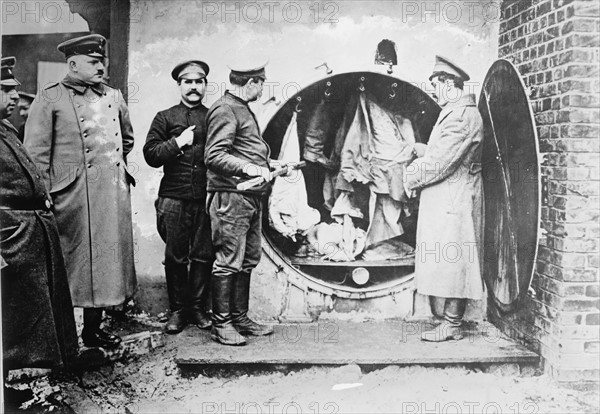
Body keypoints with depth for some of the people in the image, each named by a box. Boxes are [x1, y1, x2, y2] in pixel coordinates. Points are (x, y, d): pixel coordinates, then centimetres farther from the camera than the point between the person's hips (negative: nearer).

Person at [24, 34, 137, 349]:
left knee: (105, 260, 10)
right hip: (73, 196, -5)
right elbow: (36, 153, -5)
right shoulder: (50, 99, -1)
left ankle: (93, 329, 23)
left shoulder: (114, 96, 15)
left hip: (113, 194, 5)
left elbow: (127, 139, 29)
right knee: (68, 263, 1)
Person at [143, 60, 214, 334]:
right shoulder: (165, 118, 11)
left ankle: (197, 308, 16)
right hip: (174, 199, 0)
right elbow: (151, 155, 3)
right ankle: (177, 310, 17)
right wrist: (177, 142, -8)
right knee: (175, 257, 5)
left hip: (206, 198, 1)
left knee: (204, 256, 3)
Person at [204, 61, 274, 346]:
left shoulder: (243, 109, 22)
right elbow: (214, 156, -18)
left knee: (248, 260, 13)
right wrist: (248, 168, -26)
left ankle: (240, 319, 22)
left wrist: (267, 164, 22)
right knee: (228, 261, -5)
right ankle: (221, 325, 4)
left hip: (250, 197, 10)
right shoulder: (224, 110, -9)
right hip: (230, 196, -10)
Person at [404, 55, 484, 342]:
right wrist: (422, 154, 4)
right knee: (450, 264, 12)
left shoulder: (463, 115, -16)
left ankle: (452, 326, 5)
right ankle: (451, 321, 19)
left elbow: (440, 163, -20)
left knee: (451, 263, -4)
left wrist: (412, 179, -8)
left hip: (453, 202, -10)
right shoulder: (454, 113, 18)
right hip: (446, 202, 10)